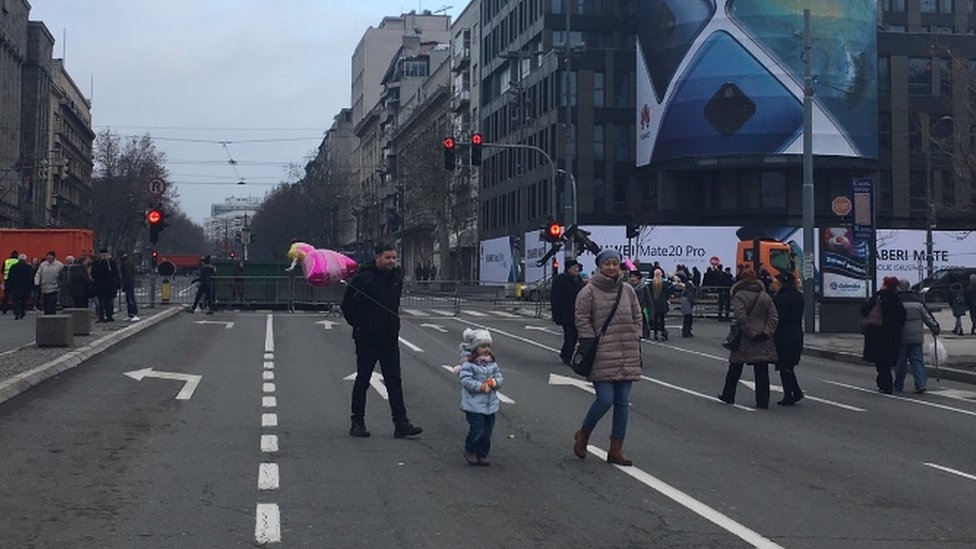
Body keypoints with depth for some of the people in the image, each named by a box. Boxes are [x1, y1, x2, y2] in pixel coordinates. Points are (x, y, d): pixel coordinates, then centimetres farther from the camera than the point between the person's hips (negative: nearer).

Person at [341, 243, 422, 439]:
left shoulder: (397, 277, 5)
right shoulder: (364, 278, -13)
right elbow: (347, 306, -6)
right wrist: (359, 325, 1)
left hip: (390, 340, 5)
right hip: (367, 340, -5)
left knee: (394, 382, 3)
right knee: (362, 381, 6)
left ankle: (401, 424, 3)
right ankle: (357, 422, 16)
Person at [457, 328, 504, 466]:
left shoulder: (492, 363, 8)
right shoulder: (468, 364, -11)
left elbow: (500, 377, 8)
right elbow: (466, 380, -19)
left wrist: (494, 382, -14)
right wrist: (481, 386, -21)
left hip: (490, 404, 6)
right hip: (474, 404, -6)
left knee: (487, 430, 9)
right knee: (477, 429, -9)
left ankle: (482, 454, 23)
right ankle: (470, 452, 13)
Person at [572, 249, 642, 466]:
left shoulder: (627, 290, 12)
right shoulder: (589, 292, -4)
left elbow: (637, 318, 18)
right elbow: (582, 320, -5)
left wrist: (635, 341, 10)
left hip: (626, 356, 5)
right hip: (602, 356, -5)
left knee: (622, 402, 5)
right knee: (605, 399, -12)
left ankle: (616, 450, 13)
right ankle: (583, 435, 15)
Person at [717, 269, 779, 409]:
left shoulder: (739, 296, -8)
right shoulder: (765, 296, 7)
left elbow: (740, 317, -19)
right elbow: (774, 316, 0)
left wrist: (750, 333, -13)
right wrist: (766, 332, -5)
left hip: (744, 339, -3)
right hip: (763, 340, 3)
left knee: (735, 369, 12)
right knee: (762, 372, 5)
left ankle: (728, 396, 23)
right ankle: (763, 401, 3)